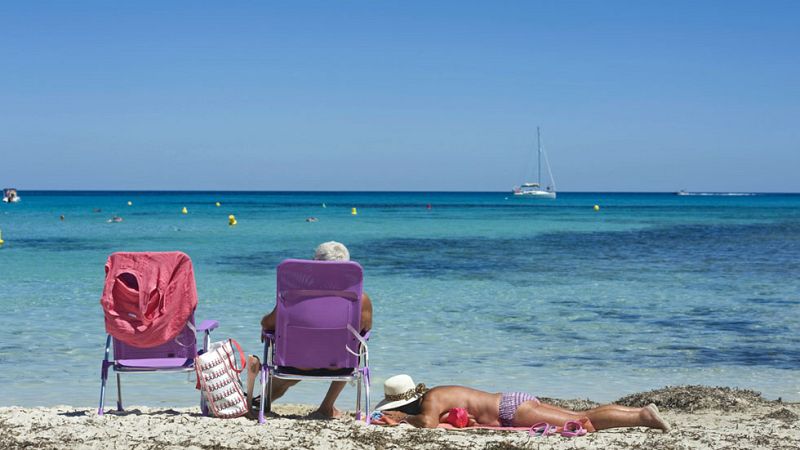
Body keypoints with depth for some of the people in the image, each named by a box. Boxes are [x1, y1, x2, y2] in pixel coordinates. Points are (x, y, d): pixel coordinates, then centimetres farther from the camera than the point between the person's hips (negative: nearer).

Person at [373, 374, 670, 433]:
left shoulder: (432, 399, -14)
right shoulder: (429, 396, 13)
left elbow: (429, 423, -34)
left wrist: (403, 418, -16)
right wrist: (394, 417, 13)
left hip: (511, 409, -8)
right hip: (511, 404, 8)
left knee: (582, 425, -12)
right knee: (583, 418, 9)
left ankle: (642, 417, -13)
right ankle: (642, 413, 9)